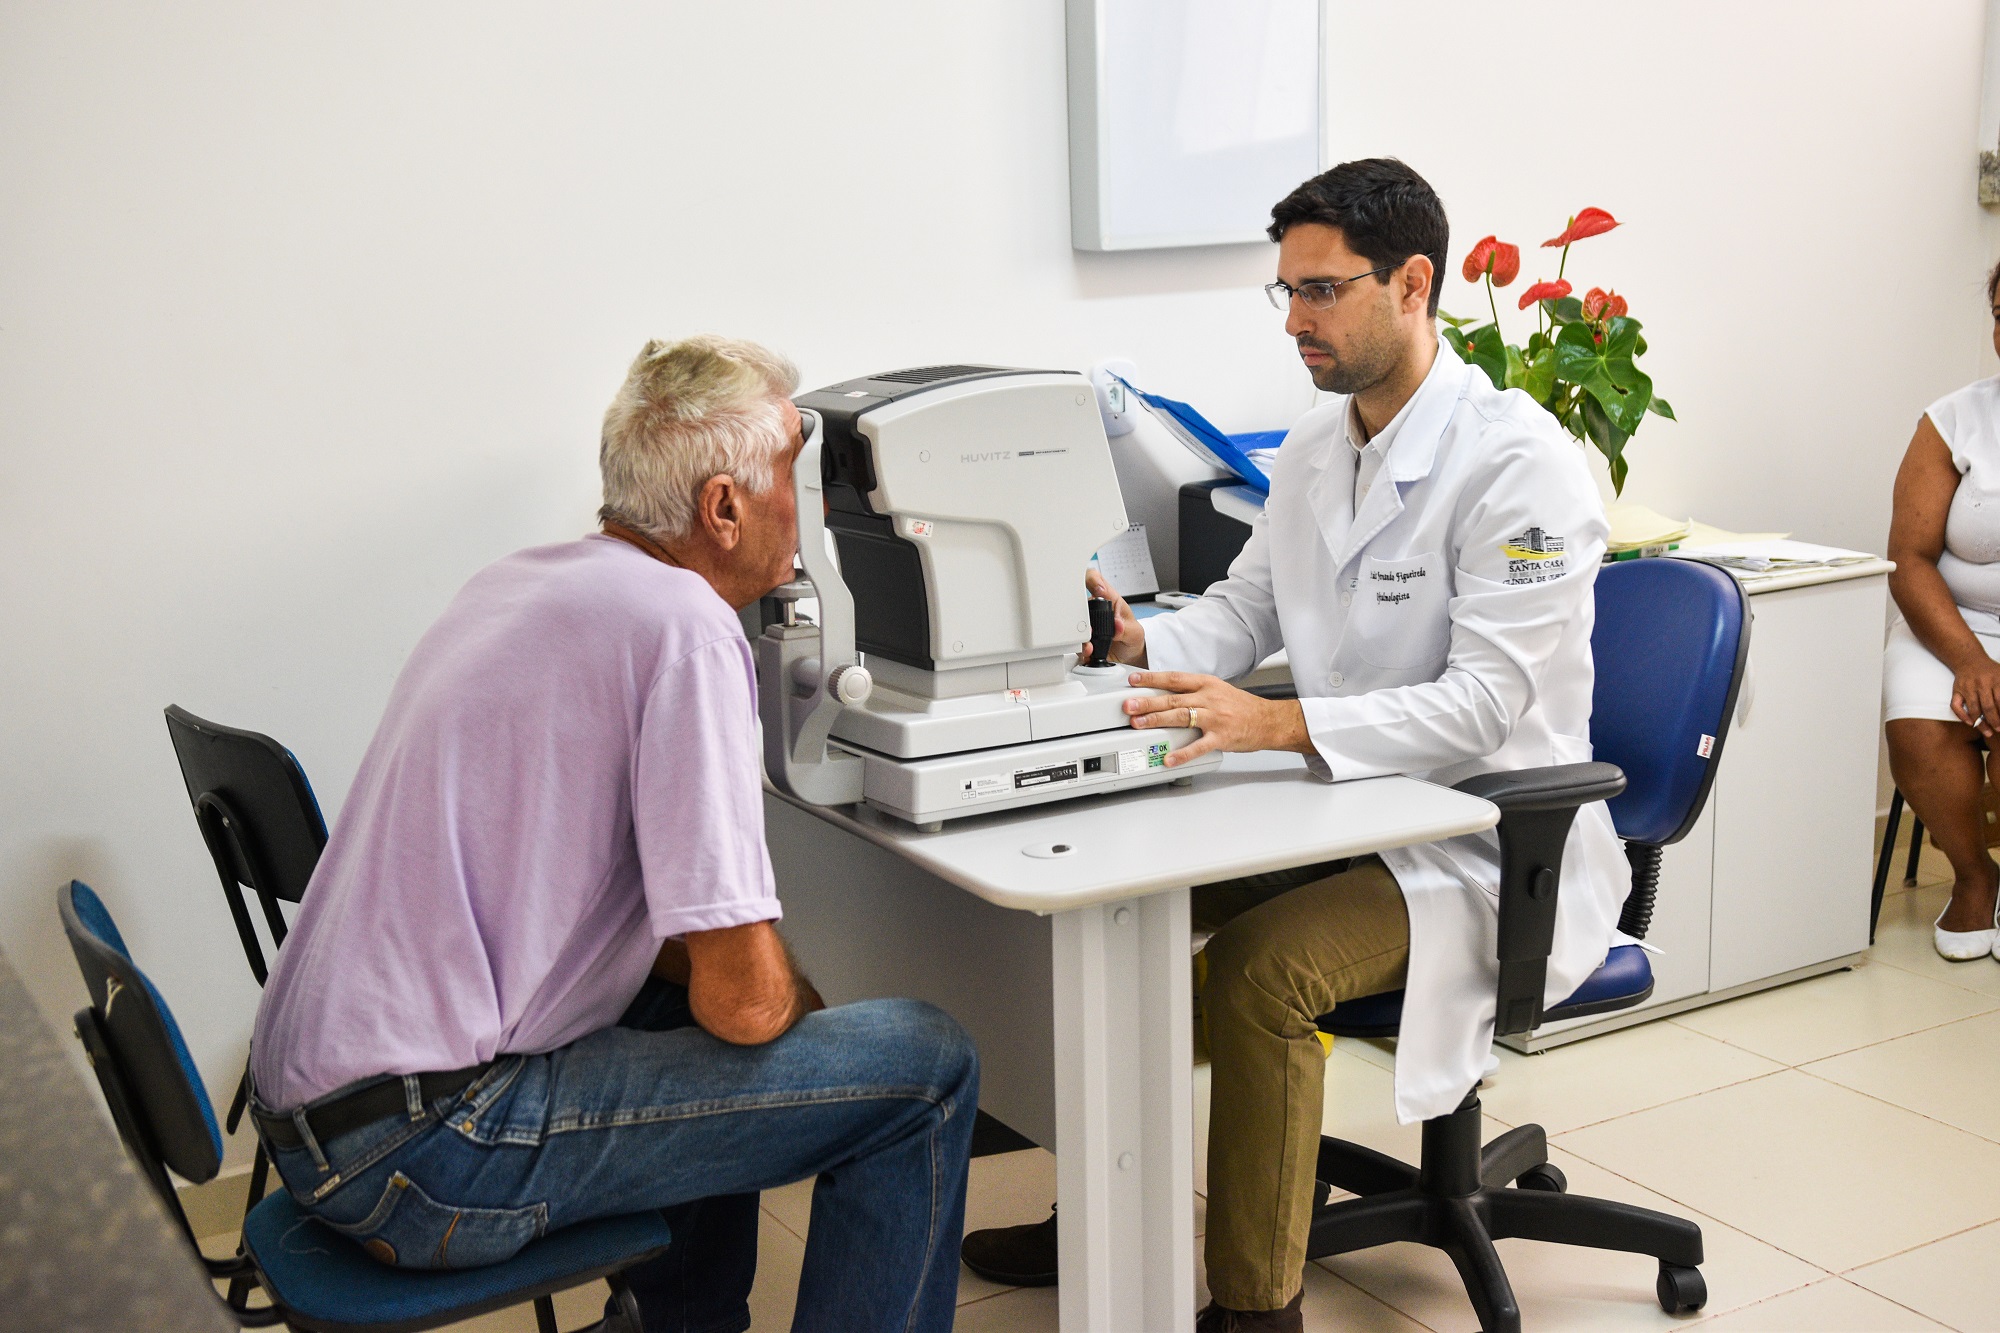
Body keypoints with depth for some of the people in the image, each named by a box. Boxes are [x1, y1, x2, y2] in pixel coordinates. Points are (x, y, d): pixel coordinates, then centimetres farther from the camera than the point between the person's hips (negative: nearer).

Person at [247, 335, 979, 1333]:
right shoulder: (684, 624, -16)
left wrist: (768, 983, 11)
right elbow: (742, 1000, -18)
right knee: (924, 1069, -7)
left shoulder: (520, 580, 12)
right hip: (421, 1153, -10)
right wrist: (795, 1002, 5)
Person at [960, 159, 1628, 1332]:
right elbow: (1247, 609, 15)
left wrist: (1275, 724, -38)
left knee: (1262, 963, -29)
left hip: (1487, 847, -8)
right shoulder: (1315, 449, 7)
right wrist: (1146, 644, -9)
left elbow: (1487, 701, -26)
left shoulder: (1519, 462, -19)